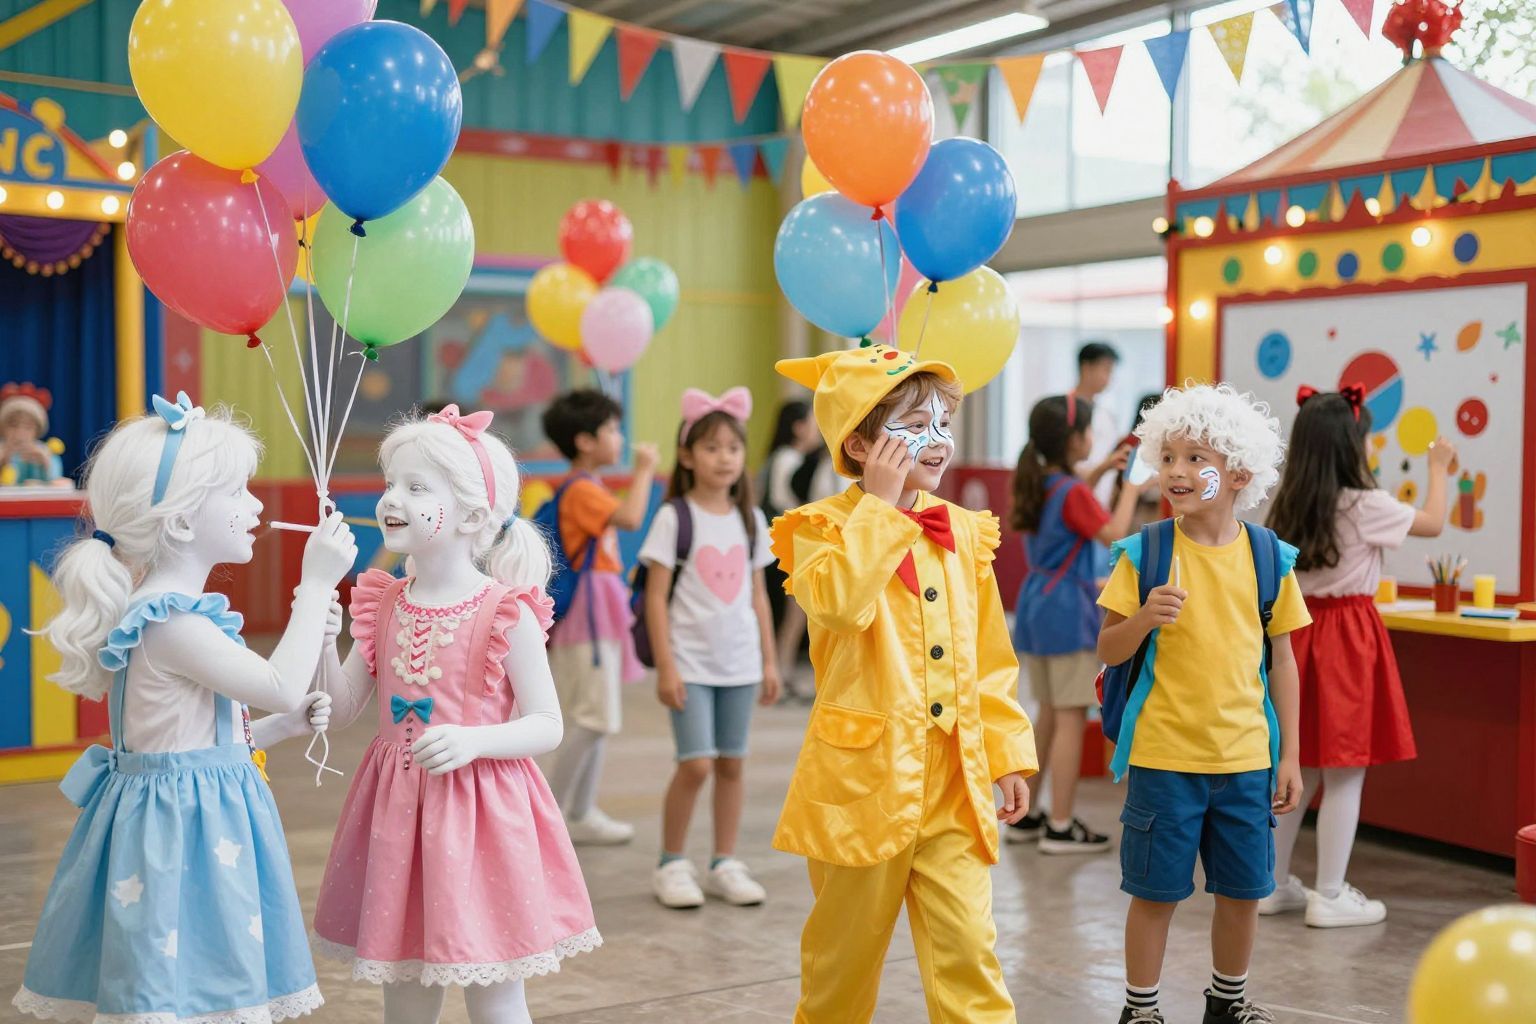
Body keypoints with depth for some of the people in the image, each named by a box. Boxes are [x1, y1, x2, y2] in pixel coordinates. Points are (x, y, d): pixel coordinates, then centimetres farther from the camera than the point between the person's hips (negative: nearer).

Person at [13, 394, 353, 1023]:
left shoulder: (179, 612, 13)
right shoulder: (169, 622, -19)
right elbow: (282, 686, -22)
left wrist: (283, 726, 13)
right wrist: (315, 585, -15)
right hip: (182, 828, -10)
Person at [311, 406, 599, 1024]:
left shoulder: (505, 614, -12)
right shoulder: (384, 606, 4)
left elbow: (547, 727, -10)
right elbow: (342, 710, 6)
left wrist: (473, 740, -26)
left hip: (476, 812, -5)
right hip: (396, 811, 5)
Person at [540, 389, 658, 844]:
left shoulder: (587, 490, 17)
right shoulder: (581, 491, -15)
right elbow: (631, 517, -31)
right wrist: (644, 470, -19)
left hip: (601, 612, 10)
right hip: (586, 612, -10)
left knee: (599, 718, 13)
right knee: (594, 717, -10)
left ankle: (582, 814, 19)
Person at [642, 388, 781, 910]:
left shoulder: (751, 519, 7)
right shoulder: (674, 517, -7)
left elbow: (758, 595, 11)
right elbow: (656, 597, -7)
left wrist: (769, 661, 9)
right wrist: (665, 666, -12)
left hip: (740, 662, 4)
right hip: (691, 662, -4)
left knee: (732, 764, 8)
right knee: (696, 764, -8)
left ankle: (724, 864, 20)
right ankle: (671, 865, 9)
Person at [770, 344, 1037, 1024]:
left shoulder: (965, 532, 7)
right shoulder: (824, 527, -7)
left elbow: (990, 658, 12)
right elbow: (840, 603, -29)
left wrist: (1008, 754, 10)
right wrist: (881, 503, -22)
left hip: (954, 779, 4)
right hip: (865, 774, -3)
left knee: (967, 948, 1)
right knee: (846, 948, 12)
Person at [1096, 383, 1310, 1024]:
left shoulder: (1268, 557, 0)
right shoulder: (1144, 553, -6)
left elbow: (1281, 659, 6)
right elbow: (1109, 651, -3)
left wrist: (1288, 755, 5)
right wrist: (1144, 617, -24)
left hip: (1247, 755, 3)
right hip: (1163, 754, -2)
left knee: (1243, 888, 13)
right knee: (1156, 890, 5)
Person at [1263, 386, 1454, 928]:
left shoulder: (1287, 506, 4)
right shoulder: (1365, 505, -13)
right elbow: (1432, 523, 2)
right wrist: (1438, 469, 16)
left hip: (1299, 633, 7)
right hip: (1348, 636, -7)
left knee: (1298, 768, 15)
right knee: (1344, 772, 0)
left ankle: (1274, 883, 22)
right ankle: (1330, 897, 5)